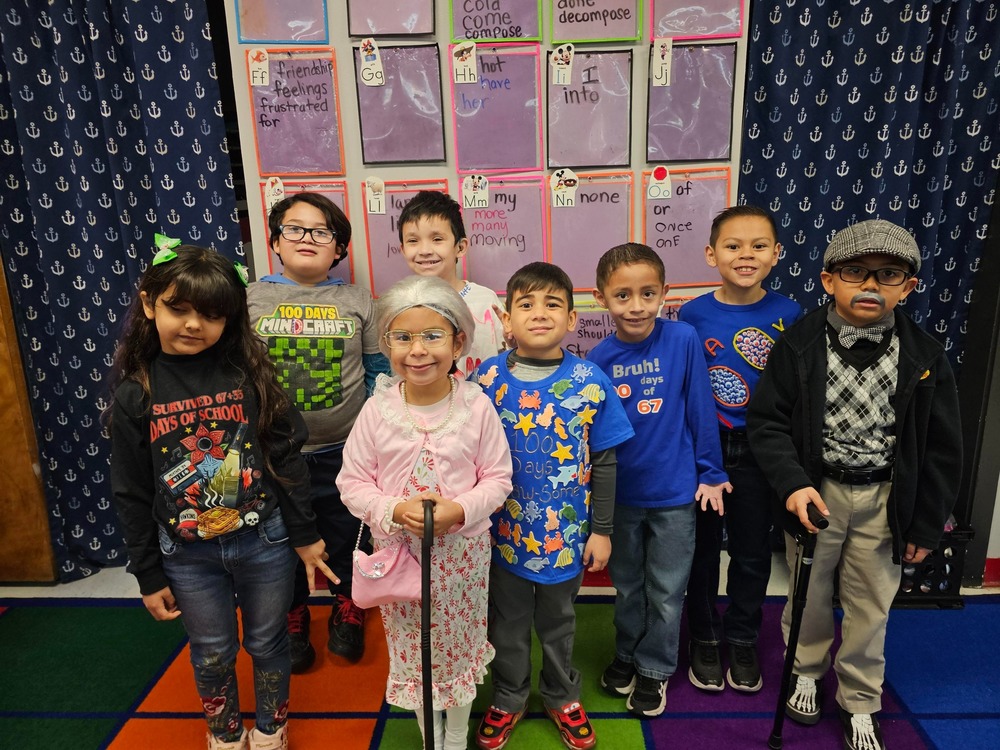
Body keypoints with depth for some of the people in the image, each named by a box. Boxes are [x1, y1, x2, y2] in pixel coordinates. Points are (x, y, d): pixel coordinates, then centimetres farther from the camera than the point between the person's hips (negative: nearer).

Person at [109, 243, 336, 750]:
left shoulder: (248, 373, -9)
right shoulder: (134, 390, -7)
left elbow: (285, 459, -4)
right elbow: (131, 494, -1)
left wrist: (304, 535, -1)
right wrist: (148, 575, 3)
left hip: (263, 541, 0)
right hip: (187, 554, 1)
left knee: (267, 644, 18)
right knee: (212, 654, 18)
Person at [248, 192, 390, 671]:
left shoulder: (357, 301, 0)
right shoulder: (249, 299, 0)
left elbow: (379, 370, 4)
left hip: (344, 452, 0)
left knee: (346, 541, 17)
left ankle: (347, 615, 44)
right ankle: (292, 623, 43)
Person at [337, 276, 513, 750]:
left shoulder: (477, 406, -12)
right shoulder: (378, 409, -11)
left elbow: (497, 478, -6)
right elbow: (353, 482, -5)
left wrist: (461, 509, -22)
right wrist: (394, 510, -22)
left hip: (463, 549, 0)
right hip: (399, 549, 1)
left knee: (459, 645, 18)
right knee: (412, 649, 17)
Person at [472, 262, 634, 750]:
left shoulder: (590, 382, -10)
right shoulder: (487, 379, -10)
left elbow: (603, 462, -3)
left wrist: (601, 529, -1)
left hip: (565, 533, 0)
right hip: (504, 530, 0)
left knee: (558, 622, 21)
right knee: (508, 622, 19)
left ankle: (562, 697, 46)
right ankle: (508, 700, 44)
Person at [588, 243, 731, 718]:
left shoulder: (683, 340, -14)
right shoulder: (598, 359, -9)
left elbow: (700, 409, -7)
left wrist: (711, 472, -3)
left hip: (675, 492, -1)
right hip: (619, 494, 2)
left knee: (666, 591, 14)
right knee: (627, 586, 21)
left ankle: (655, 668, 37)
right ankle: (626, 653, 44)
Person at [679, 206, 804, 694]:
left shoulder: (788, 316, -6)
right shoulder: (693, 314, -8)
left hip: (757, 452, 1)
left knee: (752, 552, 14)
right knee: (703, 548, 13)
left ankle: (743, 640, 36)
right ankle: (704, 639, 33)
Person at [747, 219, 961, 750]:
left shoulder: (924, 357, -7)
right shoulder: (798, 345, -11)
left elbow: (940, 449, 0)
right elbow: (767, 421, -9)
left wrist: (925, 526, 1)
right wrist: (792, 483, -22)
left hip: (885, 499, 1)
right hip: (815, 491, -1)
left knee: (870, 604, 13)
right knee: (809, 592, 17)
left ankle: (859, 702, 36)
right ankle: (807, 670, 44)